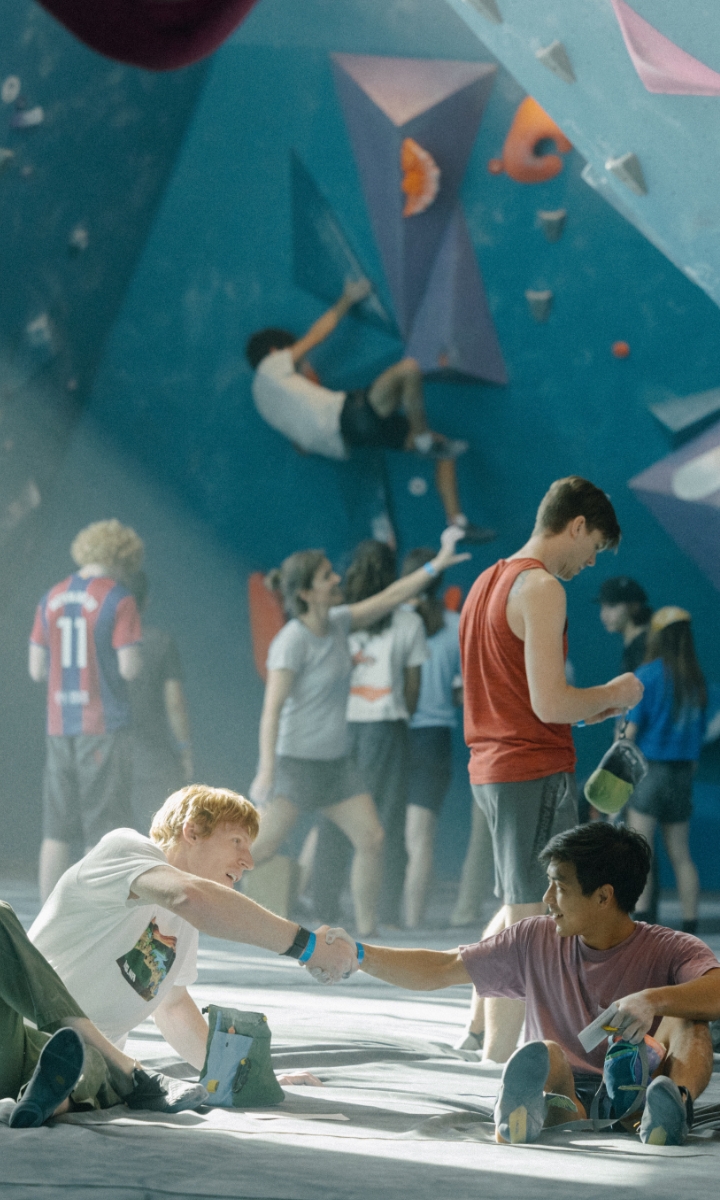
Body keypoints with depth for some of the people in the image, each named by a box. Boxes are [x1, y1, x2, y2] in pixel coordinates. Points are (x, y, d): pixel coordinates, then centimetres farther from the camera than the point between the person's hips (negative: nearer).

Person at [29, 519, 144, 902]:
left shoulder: (51, 599, 9)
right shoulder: (119, 600, -8)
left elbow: (37, 669, 9)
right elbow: (129, 667, -13)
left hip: (60, 727, 5)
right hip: (106, 726, -5)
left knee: (57, 833, 6)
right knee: (105, 830, -3)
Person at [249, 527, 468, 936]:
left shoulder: (339, 623, 6)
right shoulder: (292, 641, -16)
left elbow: (389, 598, 16)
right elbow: (272, 709, -19)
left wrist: (436, 565, 11)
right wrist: (266, 770, -25)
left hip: (337, 763, 8)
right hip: (296, 761, -8)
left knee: (372, 839, 0)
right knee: (260, 849, -7)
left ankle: (366, 929, 7)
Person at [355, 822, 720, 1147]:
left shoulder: (669, 951, -2)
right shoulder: (536, 942, 14)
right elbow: (441, 969, 20)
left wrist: (652, 1000, -39)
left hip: (631, 1100, -2)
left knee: (684, 1018, -25)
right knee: (544, 1054, -31)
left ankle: (675, 1104, -54)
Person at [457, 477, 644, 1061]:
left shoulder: (488, 581, 15)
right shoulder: (541, 588, -15)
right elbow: (549, 704, -21)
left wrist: (590, 706, 17)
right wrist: (614, 694, -5)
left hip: (492, 769, 9)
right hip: (537, 771, -9)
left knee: (519, 906, 22)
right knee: (531, 918, -4)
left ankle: (481, 1022, 25)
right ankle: (500, 1052, -1)